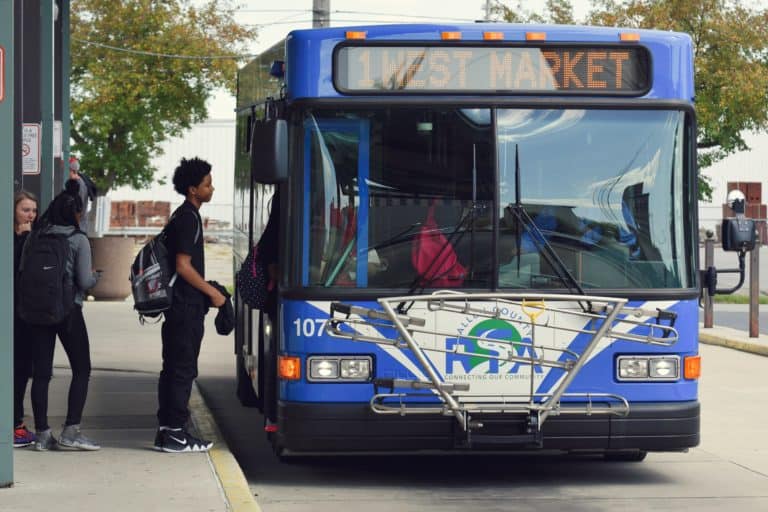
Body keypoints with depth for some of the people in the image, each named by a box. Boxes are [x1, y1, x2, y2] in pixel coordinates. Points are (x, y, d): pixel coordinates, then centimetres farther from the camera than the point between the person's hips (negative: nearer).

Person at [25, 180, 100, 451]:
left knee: (41, 372, 6)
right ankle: (71, 431, -4)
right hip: (68, 310, -4)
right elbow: (85, 281, -11)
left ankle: (42, 434, 5)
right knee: (81, 369, 5)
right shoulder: (79, 240, -7)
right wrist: (94, 276, 10)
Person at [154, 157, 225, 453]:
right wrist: (212, 292, -11)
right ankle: (174, 433, -5)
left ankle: (166, 429, 16)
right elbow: (183, 266, -18)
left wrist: (207, 290, 21)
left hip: (178, 306, 10)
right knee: (183, 370, -7)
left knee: (174, 369, 12)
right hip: (187, 306, -10)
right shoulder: (188, 219, -14)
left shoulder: (183, 216, 17)